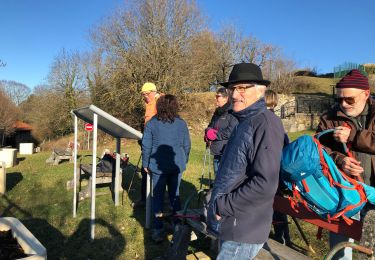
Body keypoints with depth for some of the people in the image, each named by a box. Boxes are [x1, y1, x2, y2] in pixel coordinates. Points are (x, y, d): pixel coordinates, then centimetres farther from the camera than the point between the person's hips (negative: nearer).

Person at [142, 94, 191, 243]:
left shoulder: (152, 123, -8)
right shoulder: (181, 124, -2)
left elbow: (146, 146, -6)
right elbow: (186, 145, 3)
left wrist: (145, 164, 6)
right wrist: (184, 161, 17)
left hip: (158, 167, -2)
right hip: (177, 166, 2)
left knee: (158, 196, 8)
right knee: (175, 194, 17)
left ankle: (158, 230, 11)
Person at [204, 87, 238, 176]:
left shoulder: (233, 112, -12)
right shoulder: (217, 112, 14)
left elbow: (231, 132, -20)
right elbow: (210, 126, 16)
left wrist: (215, 134, -12)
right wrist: (208, 132, -6)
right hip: (217, 152, 8)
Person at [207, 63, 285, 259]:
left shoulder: (266, 124, -20)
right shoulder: (245, 122, 11)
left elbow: (264, 185, -27)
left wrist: (221, 206, -18)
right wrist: (219, 205, 12)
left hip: (243, 230, -9)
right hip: (231, 225, 9)